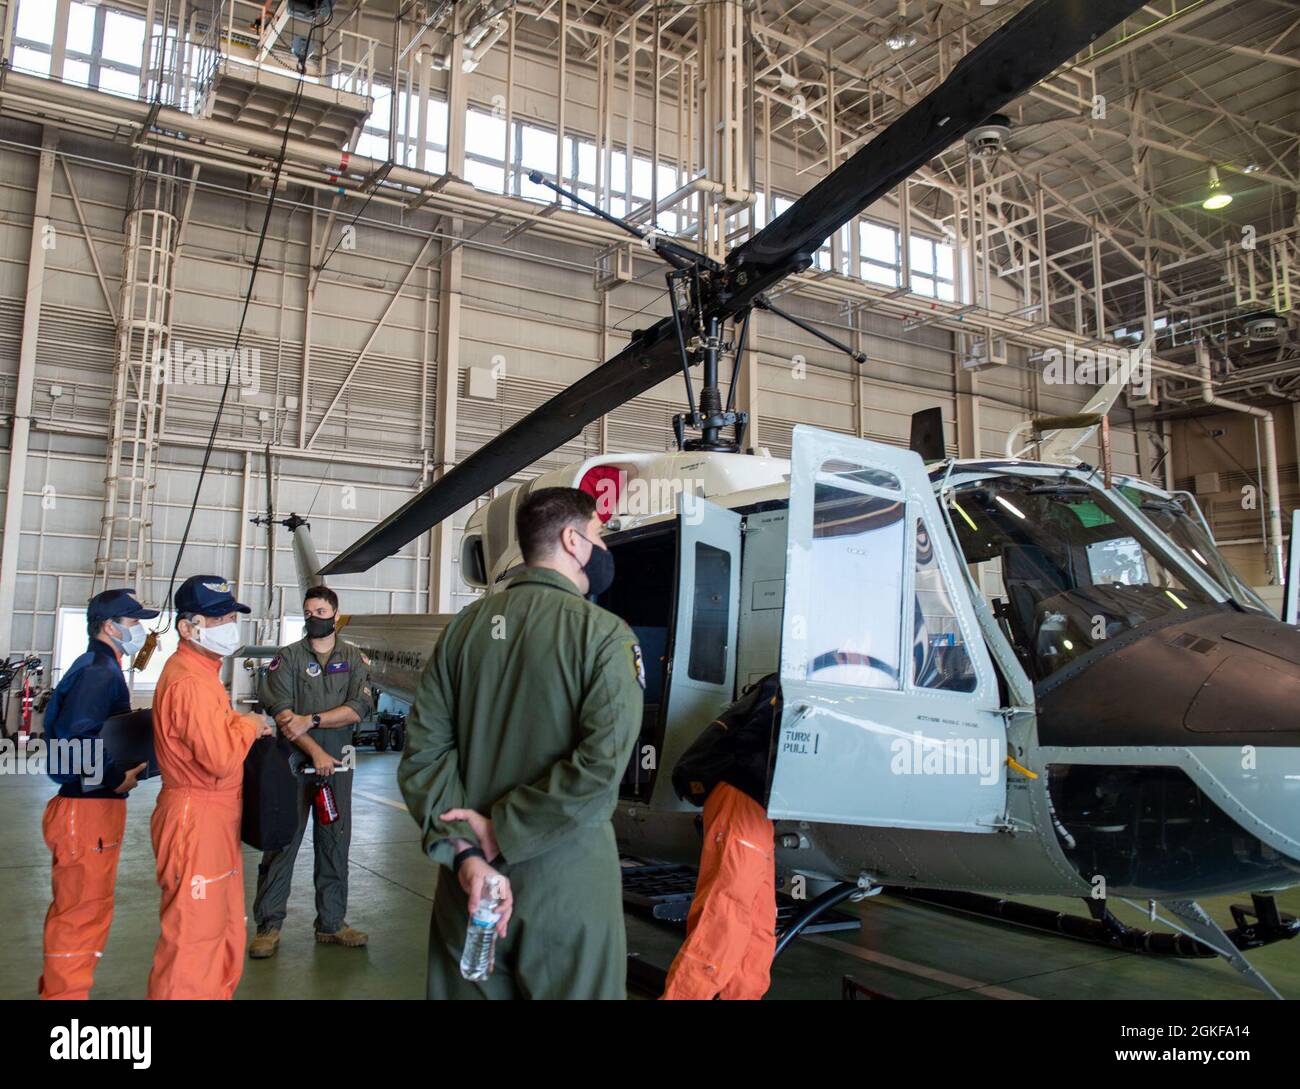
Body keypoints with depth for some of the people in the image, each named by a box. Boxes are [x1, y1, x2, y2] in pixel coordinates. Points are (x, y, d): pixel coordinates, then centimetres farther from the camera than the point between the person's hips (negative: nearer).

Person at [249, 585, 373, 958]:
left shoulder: (354, 659, 8)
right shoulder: (288, 657, 3)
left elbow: (358, 709, -5)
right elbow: (280, 711, -7)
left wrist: (311, 720, -16)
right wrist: (315, 751, -15)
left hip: (337, 766, 2)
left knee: (334, 844, 8)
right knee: (281, 843, 0)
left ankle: (331, 923, 19)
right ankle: (268, 925, 10)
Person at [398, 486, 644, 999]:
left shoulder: (465, 625, 4)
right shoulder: (605, 634, -9)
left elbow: (423, 752, -4)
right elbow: (600, 766, -21)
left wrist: (464, 850, -9)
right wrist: (498, 834, -13)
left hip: (470, 887, 5)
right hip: (564, 888, -4)